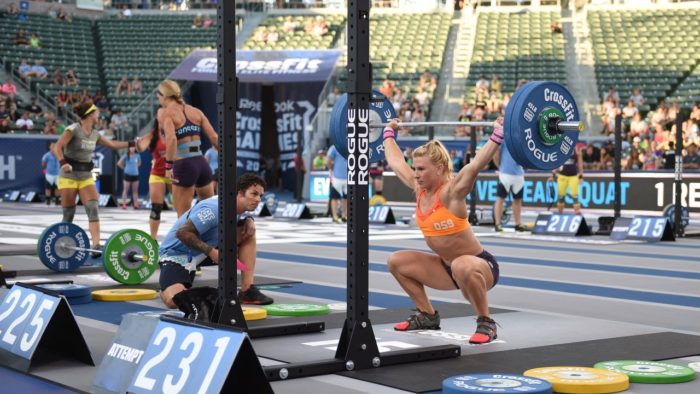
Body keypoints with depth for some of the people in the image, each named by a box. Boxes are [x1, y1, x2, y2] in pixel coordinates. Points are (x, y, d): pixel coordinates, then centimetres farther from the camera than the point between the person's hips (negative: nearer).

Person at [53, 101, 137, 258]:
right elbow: (57, 147, -18)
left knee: (93, 209, -12)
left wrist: (132, 143, 25)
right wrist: (62, 162, -34)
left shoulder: (94, 134, 10)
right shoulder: (73, 130, -10)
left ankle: (96, 246, -21)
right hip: (69, 176, -5)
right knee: (68, 214, 0)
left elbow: (112, 144, 24)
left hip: (86, 177, 5)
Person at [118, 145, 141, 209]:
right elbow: (119, 163, -5)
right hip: (128, 174, -4)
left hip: (135, 174, 4)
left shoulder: (137, 155, 3)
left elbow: (139, 163, 22)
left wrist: (135, 167, 7)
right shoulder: (126, 155, -8)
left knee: (135, 191, 5)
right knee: (126, 190, -1)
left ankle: (135, 204, 8)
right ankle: (123, 204, 0)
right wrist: (125, 168, 2)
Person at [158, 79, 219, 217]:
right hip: (202, 163, 6)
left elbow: (171, 138, -21)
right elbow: (214, 137, 6)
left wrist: (168, 165, -19)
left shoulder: (165, 113, -3)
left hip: (183, 165, -5)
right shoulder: (196, 111, 13)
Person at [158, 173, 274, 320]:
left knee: (249, 231, -1)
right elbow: (182, 232, -29)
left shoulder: (238, 208, -1)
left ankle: (247, 291, -2)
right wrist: (211, 251, -29)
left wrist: (248, 221, -9)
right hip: (176, 254, -9)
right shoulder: (214, 209, -28)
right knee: (173, 299, -38)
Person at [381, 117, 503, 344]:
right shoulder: (420, 189, -2)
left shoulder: (451, 191, -22)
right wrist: (389, 132, 23)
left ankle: (486, 324, -21)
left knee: (461, 266, -42)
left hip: (480, 266, -8)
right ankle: (427, 316, 17)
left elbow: (476, 164, -38)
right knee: (396, 262, 8)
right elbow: (395, 161, 12)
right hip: (448, 266, 8)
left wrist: (498, 134, -46)